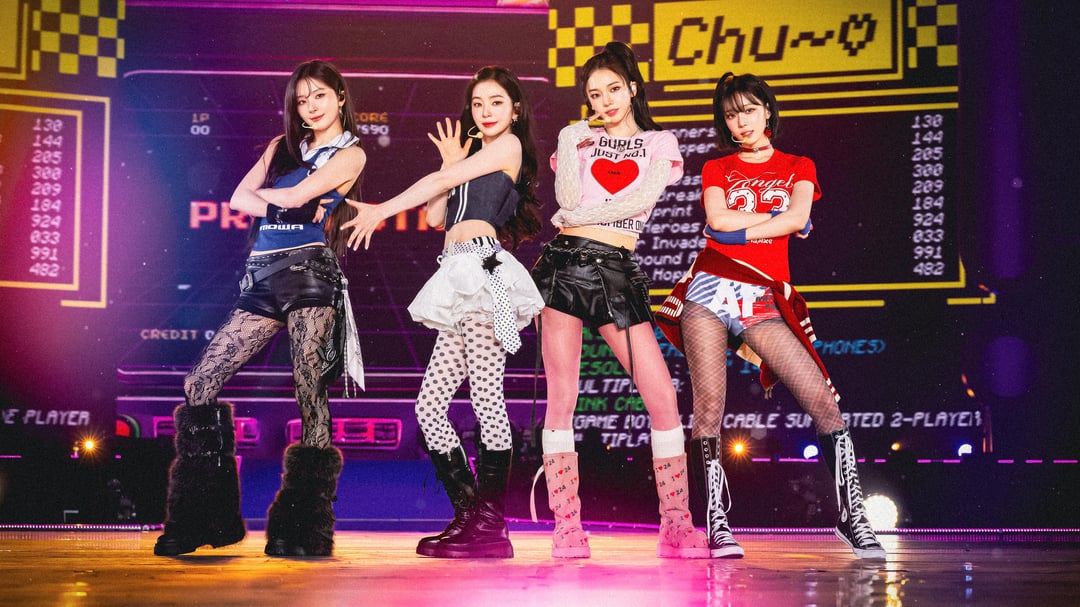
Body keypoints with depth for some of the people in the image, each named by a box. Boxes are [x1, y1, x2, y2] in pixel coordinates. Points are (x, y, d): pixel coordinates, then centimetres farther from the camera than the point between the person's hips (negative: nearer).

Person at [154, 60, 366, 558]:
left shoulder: (350, 154, 6)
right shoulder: (282, 146, 23)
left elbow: (298, 195, -8)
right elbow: (240, 198, 12)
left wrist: (264, 196, 10)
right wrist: (279, 209, -4)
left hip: (309, 271, -6)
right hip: (262, 278, 6)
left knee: (310, 394, -11)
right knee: (199, 385, -3)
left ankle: (305, 530, -7)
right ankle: (204, 520, 2)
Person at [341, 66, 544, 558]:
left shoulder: (510, 145, 7)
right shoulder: (475, 157, 32)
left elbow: (441, 182, 0)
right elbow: (436, 216, 23)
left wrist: (380, 211, 1)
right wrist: (452, 164, 18)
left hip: (482, 268, -9)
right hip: (463, 282, 9)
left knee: (486, 399, -12)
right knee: (430, 405, 3)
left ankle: (490, 528, -12)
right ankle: (470, 514, 5)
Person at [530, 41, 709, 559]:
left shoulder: (660, 143, 14)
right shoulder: (578, 139, 17)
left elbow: (644, 197, -5)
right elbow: (569, 200, 0)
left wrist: (580, 217, -5)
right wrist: (570, 143, 0)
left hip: (618, 271, 0)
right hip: (566, 264, 1)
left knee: (663, 398, -9)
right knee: (561, 400, -4)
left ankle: (676, 526, -2)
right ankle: (567, 528, 1)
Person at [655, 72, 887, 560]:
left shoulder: (798, 167, 18)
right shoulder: (715, 170, 18)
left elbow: (798, 217, -3)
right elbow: (717, 219, -3)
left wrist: (738, 232, -4)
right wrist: (778, 219, 3)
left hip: (762, 301, 0)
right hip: (711, 290, 0)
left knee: (823, 401, -12)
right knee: (709, 405, -10)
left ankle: (852, 515, -4)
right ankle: (716, 525, -5)